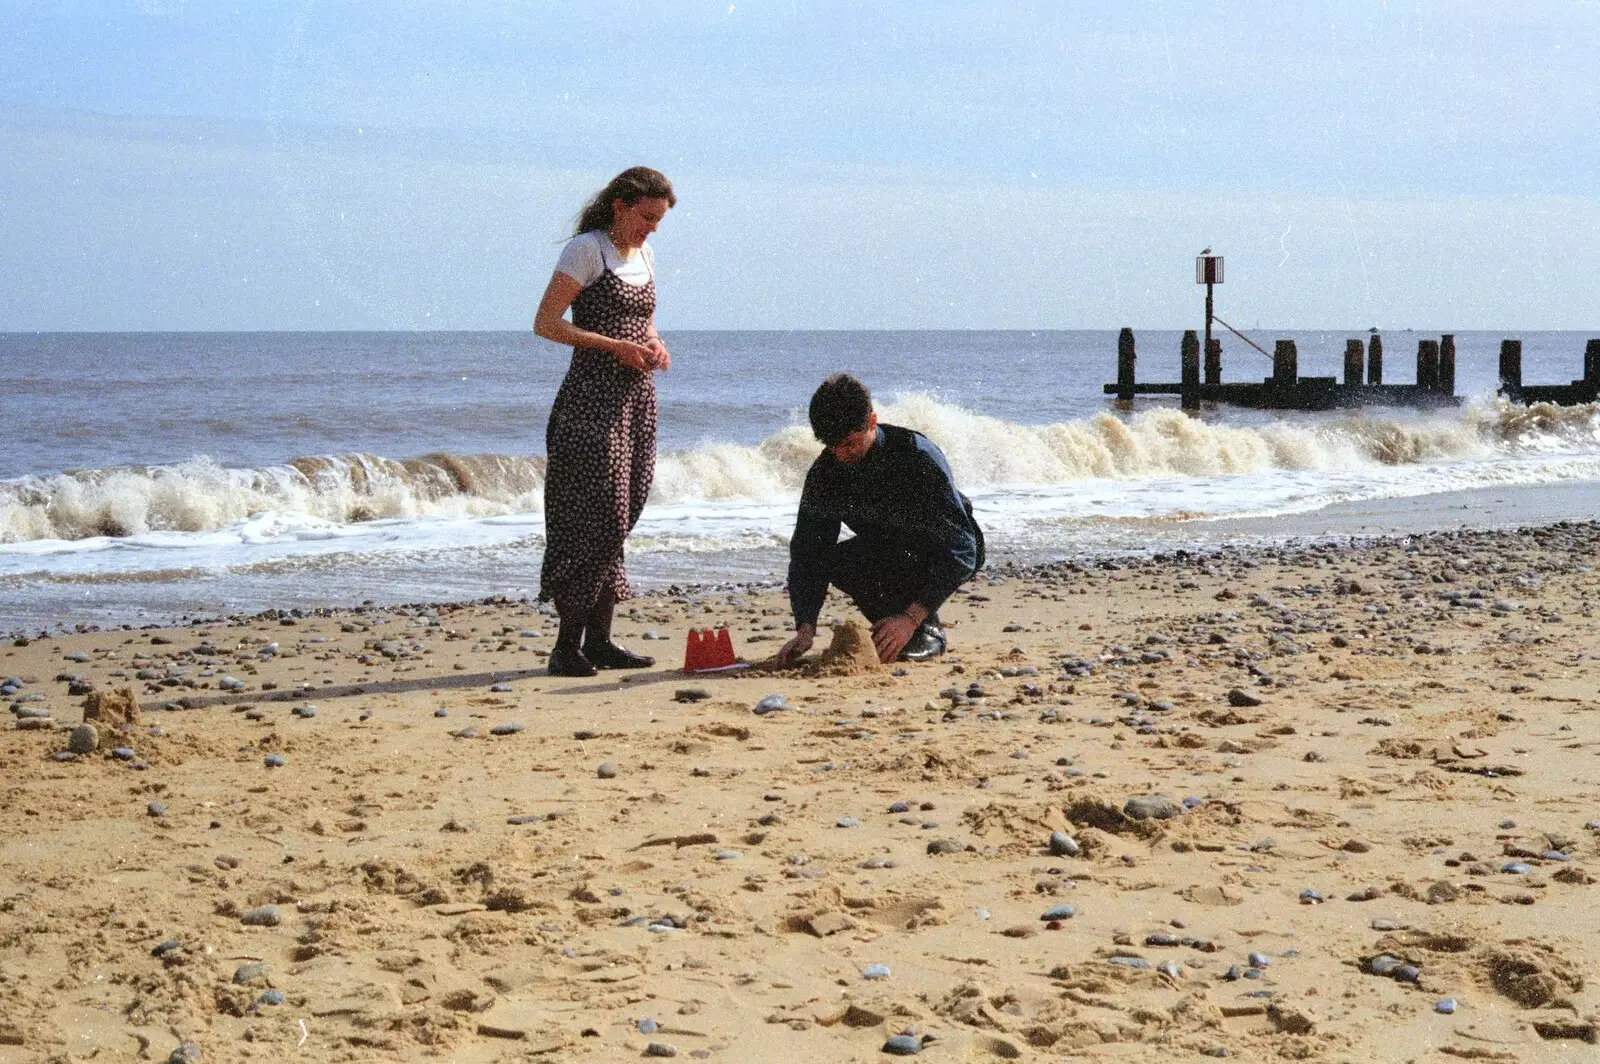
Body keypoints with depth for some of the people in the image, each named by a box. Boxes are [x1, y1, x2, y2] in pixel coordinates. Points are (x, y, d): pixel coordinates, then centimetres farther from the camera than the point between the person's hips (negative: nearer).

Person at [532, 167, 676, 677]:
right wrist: (617, 346, -18)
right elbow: (545, 323, -13)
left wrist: (655, 345, 4)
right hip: (592, 396, -8)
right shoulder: (586, 250, -8)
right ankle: (567, 644, -6)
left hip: (637, 397, 8)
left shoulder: (644, 254, 15)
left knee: (618, 517, 7)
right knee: (594, 515, -11)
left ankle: (598, 639, 12)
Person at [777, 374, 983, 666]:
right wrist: (805, 629, -32)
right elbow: (807, 552, -17)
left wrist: (911, 618, -42)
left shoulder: (919, 457, -31)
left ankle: (928, 630, -13)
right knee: (834, 560, -28)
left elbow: (960, 547, -34)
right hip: (887, 554, 4)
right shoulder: (824, 473, -17)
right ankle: (888, 628, -6)